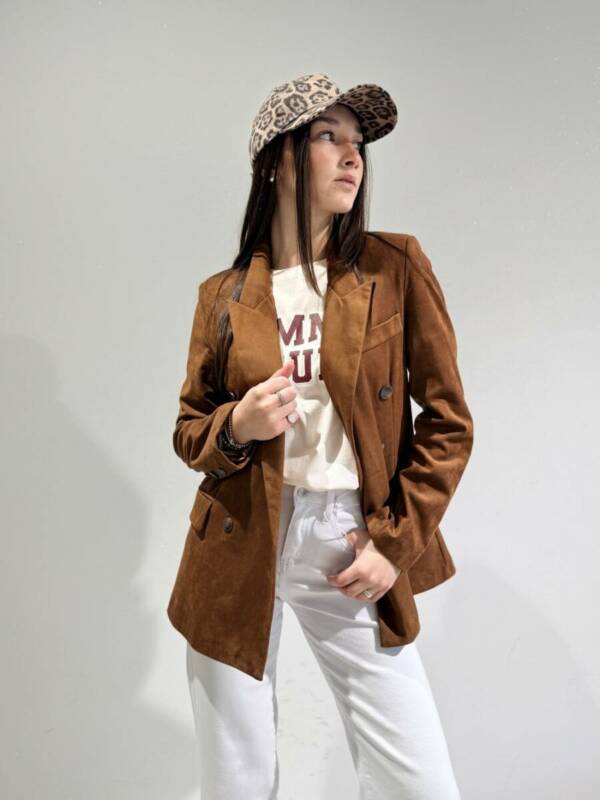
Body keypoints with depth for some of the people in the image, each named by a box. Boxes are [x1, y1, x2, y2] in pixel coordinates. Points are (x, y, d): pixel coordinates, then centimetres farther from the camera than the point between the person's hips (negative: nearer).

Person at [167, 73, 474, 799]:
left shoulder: (396, 268, -1)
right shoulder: (224, 296, 3)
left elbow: (448, 422, 1)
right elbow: (189, 429, 10)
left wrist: (396, 541, -5)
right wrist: (236, 427, -12)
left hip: (351, 548, 0)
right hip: (237, 548, 1)